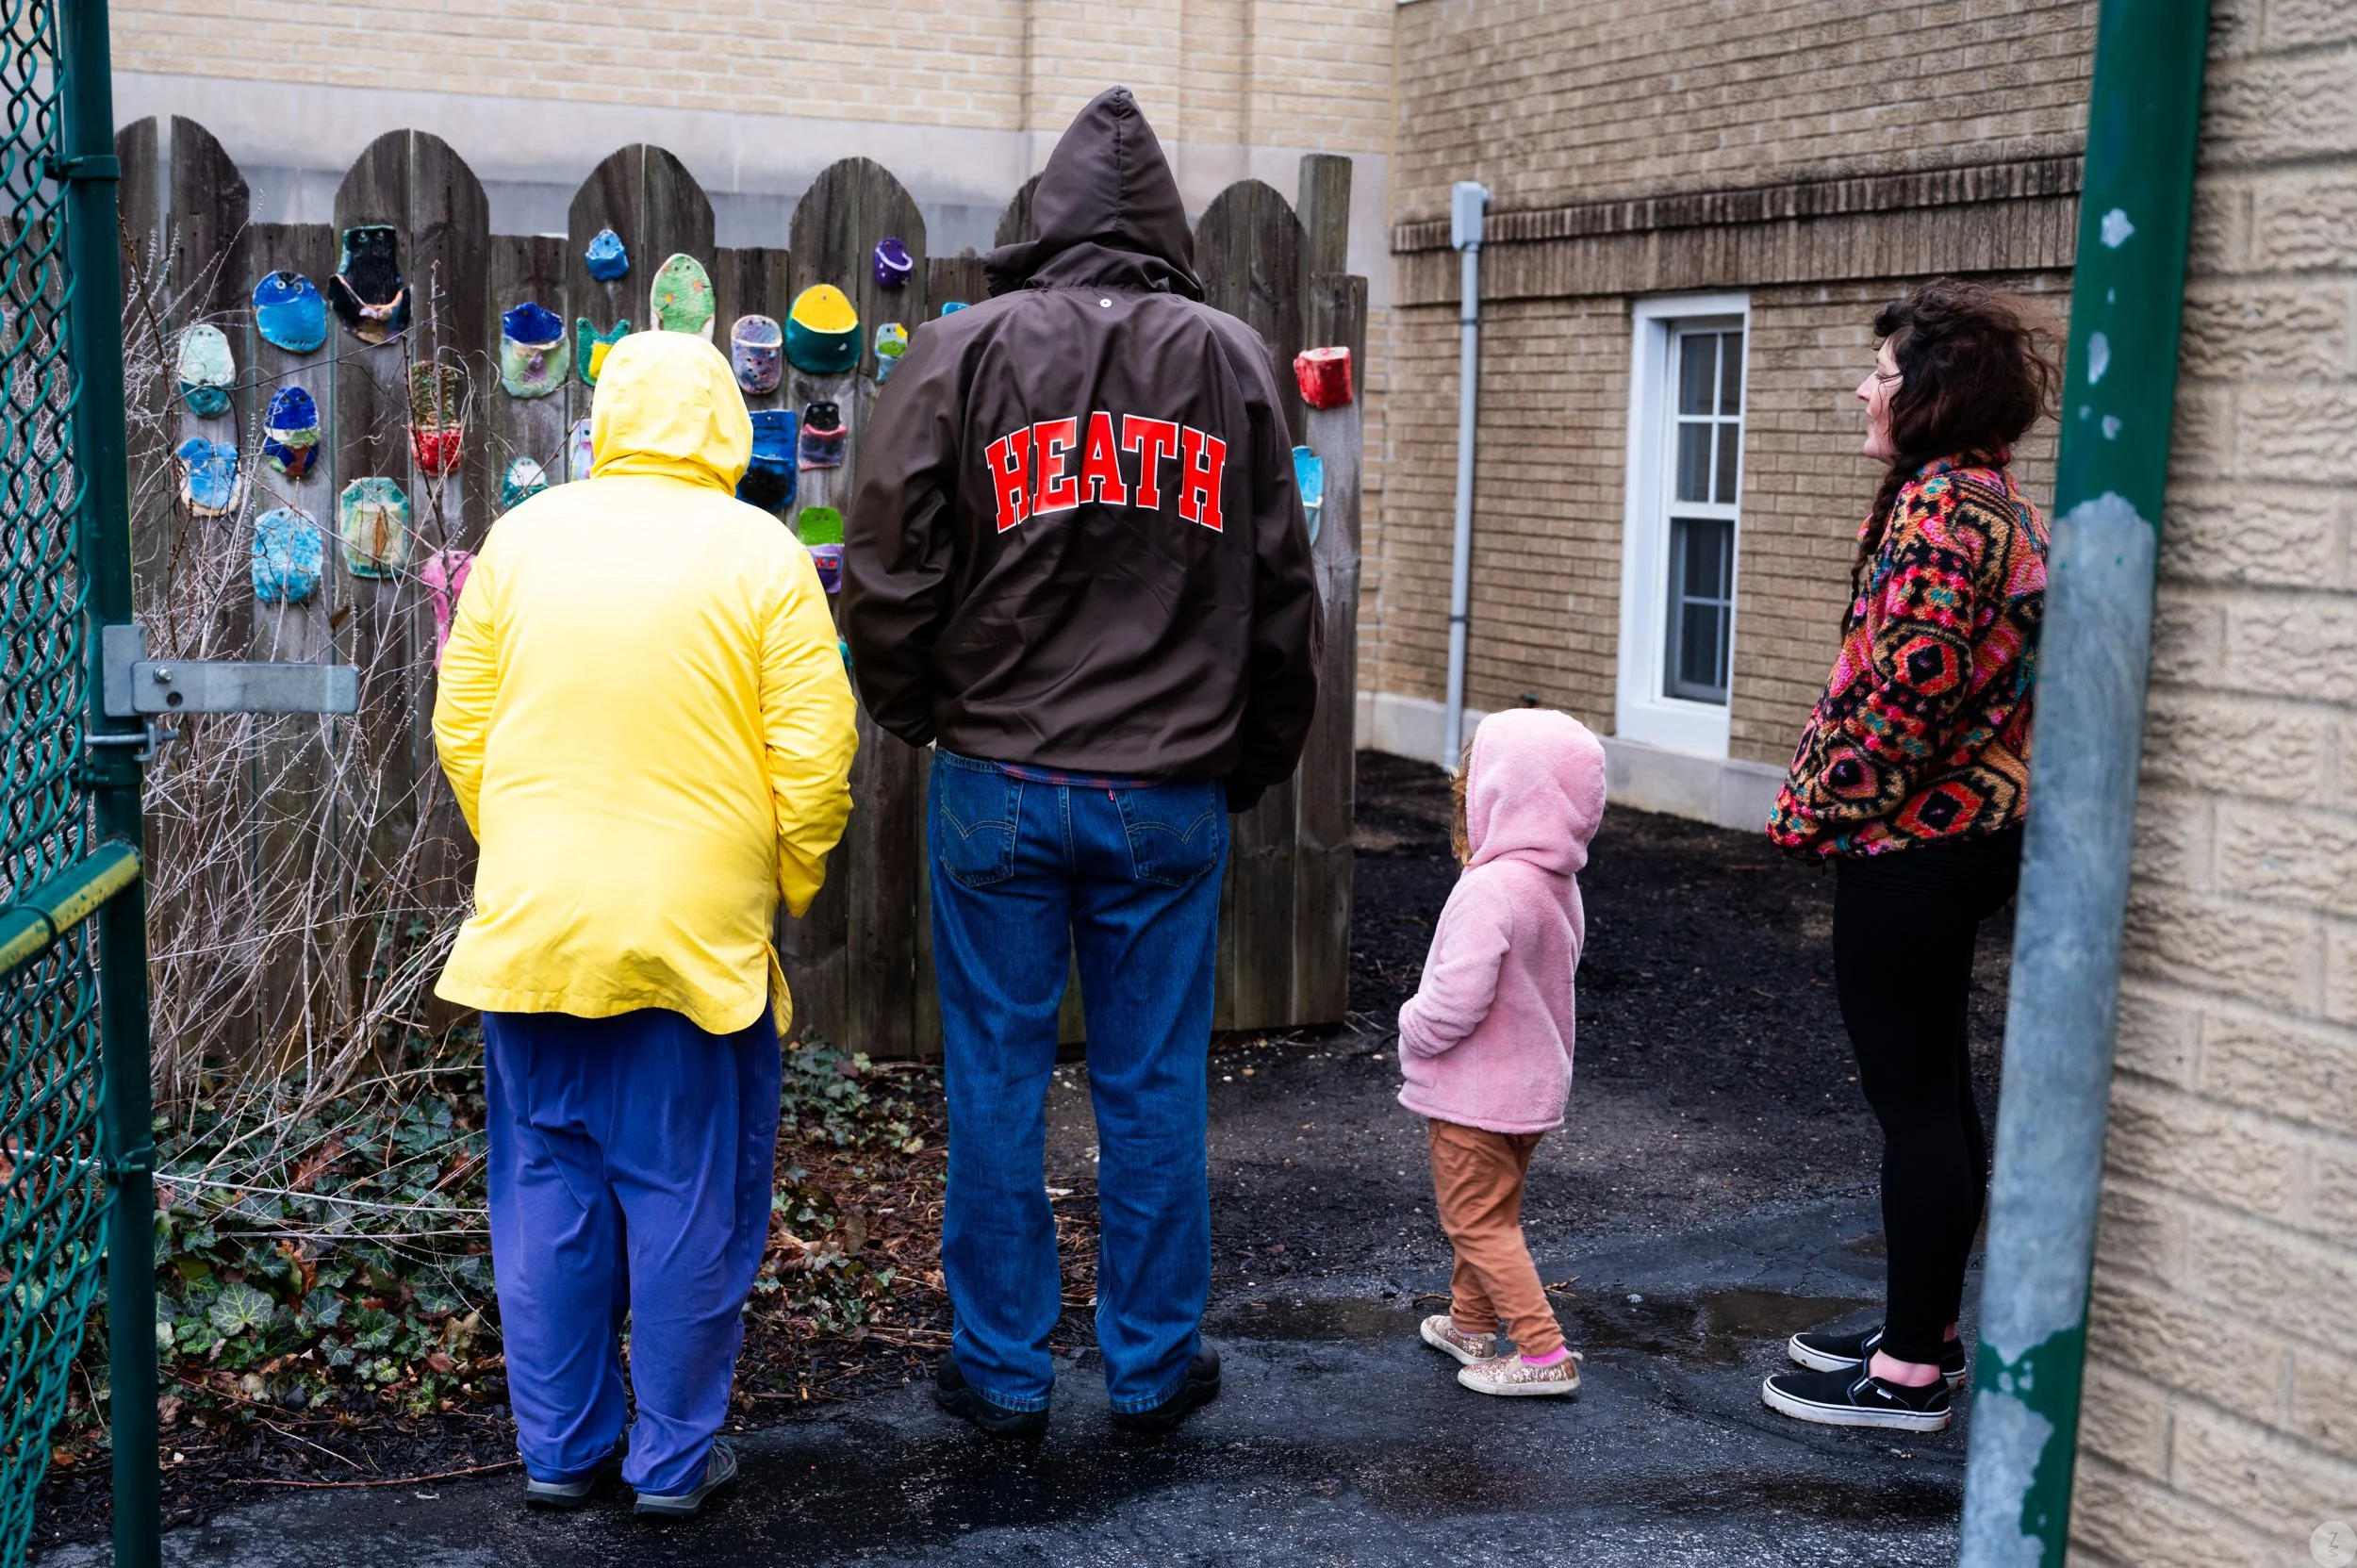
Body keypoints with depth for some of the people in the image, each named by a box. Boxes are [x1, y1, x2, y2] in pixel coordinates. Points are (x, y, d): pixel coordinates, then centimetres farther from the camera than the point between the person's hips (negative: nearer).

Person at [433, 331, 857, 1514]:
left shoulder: (522, 537, 4)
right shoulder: (761, 555, -6)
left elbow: (461, 723, 7)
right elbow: (813, 755, -8)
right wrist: (787, 885, 6)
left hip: (531, 927, 3)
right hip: (696, 930, -3)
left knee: (549, 1188, 14)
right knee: (688, 1197, 9)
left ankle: (560, 1448, 24)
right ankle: (674, 1456, 18)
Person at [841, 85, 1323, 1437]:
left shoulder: (966, 349, -1)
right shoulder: (1233, 358, 5)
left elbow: (893, 567, -2)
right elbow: (1283, 591, 8)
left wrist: (918, 715, 15)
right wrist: (1254, 758, 18)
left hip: (1000, 781, -1)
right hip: (1173, 792, 1)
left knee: (999, 1079, 9)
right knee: (1154, 1084, 10)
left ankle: (1003, 1368, 19)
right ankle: (1155, 1366, 22)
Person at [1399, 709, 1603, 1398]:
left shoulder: (1491, 889, -27)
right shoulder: (1557, 883, 3)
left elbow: (1456, 1001, -30)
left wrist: (1414, 1031, -10)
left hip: (1474, 1092, -9)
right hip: (1534, 1083, 9)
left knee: (1478, 1222, 1)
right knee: (1493, 1213, 23)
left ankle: (1544, 1354, -1)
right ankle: (1470, 1322, 38)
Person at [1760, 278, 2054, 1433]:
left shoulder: (1937, 506, -18)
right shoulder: (1995, 501, 15)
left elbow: (1910, 690, -25)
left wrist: (1825, 809, -13)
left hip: (1911, 841, -11)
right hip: (1967, 825, 11)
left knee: (1914, 1097, -3)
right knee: (1932, 1090, 17)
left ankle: (1910, 1375, 8)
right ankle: (1925, 1328, 30)